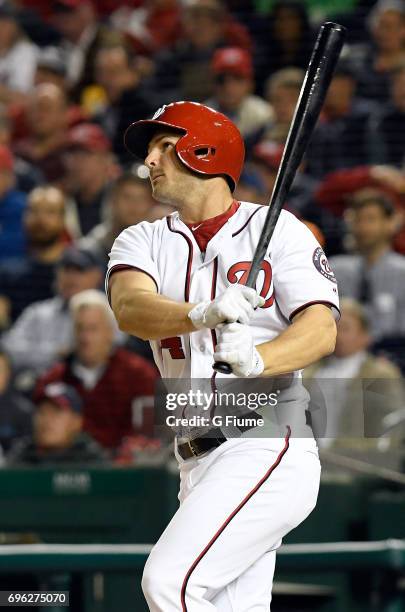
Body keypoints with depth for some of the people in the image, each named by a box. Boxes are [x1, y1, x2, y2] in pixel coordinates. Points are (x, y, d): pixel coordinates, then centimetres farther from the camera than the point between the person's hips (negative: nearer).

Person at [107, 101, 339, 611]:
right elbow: (130, 309, -8)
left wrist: (257, 358, -30)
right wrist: (204, 314, -29)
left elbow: (321, 330, -9)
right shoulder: (141, 242, 14)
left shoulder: (277, 229, 2)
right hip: (198, 464, 6)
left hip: (268, 448, -6)